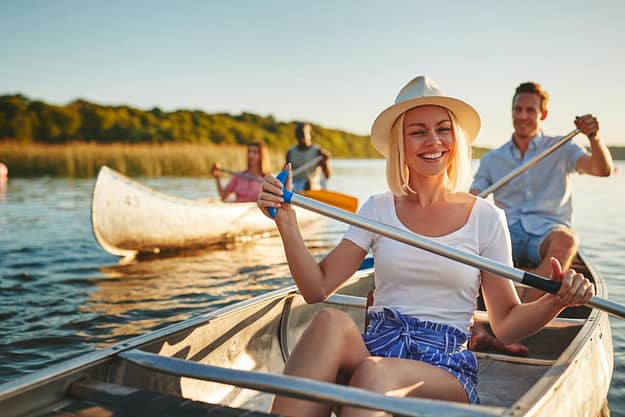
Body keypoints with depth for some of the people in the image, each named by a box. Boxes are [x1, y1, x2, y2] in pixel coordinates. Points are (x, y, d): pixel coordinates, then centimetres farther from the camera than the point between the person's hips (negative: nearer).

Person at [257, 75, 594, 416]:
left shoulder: (485, 218, 5)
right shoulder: (378, 209, 9)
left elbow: (506, 324, 7)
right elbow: (317, 289, 1)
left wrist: (557, 301, -12)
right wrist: (286, 220, -11)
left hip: (446, 367, -2)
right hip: (373, 350, 2)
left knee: (375, 373, -38)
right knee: (331, 322, -34)